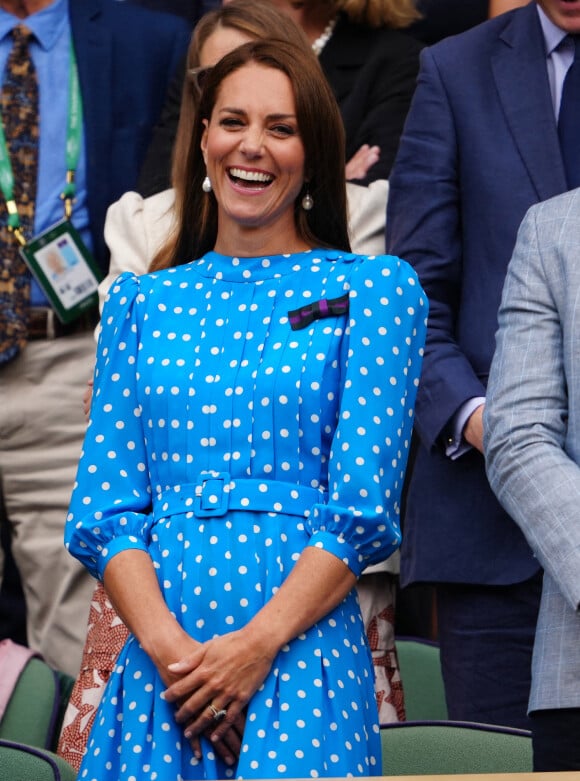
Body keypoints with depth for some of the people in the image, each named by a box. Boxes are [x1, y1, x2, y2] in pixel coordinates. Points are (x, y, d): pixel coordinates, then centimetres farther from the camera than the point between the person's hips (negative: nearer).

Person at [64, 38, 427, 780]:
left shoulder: (374, 289, 4)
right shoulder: (141, 301, 13)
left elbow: (364, 508, -3)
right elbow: (102, 507, 6)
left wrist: (257, 645, -13)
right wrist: (167, 645, -10)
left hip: (302, 653, -2)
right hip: (159, 661, 2)